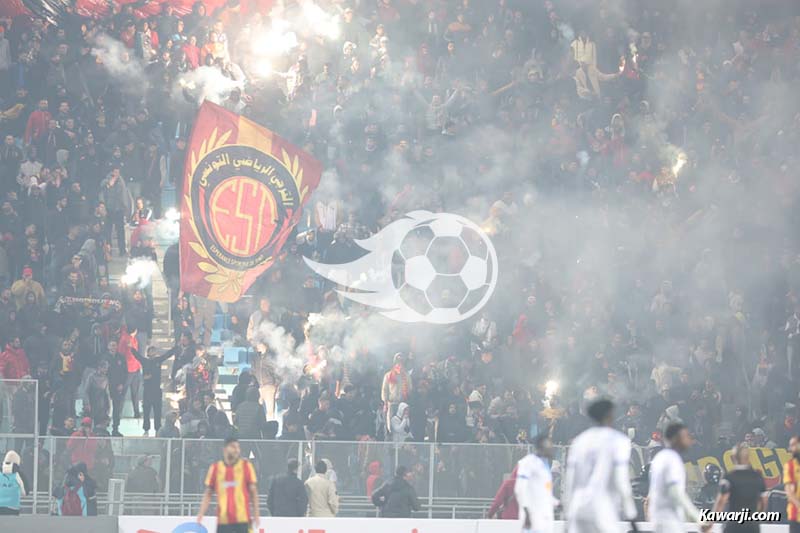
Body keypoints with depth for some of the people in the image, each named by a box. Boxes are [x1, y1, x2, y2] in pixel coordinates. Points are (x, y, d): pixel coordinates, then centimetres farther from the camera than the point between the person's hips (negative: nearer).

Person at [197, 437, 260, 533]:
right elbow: (208, 493, 8)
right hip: (223, 520, 1)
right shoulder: (215, 468, 5)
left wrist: (256, 514, -3)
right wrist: (201, 513, -2)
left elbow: (253, 491, 4)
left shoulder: (246, 466, 2)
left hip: (242, 518, -1)